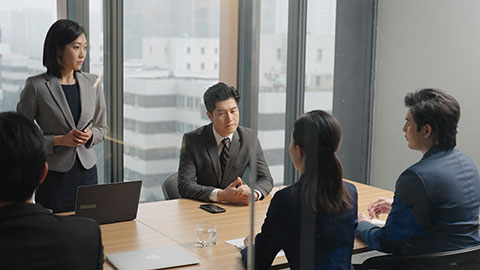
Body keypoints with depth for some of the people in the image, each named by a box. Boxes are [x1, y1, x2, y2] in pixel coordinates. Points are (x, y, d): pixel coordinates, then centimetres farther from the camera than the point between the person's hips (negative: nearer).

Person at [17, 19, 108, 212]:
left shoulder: (92, 83, 5)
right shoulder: (36, 86, -8)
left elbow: (102, 128, 15)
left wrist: (90, 135, -7)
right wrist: (59, 140, -15)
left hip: (87, 171, 4)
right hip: (53, 175, -3)